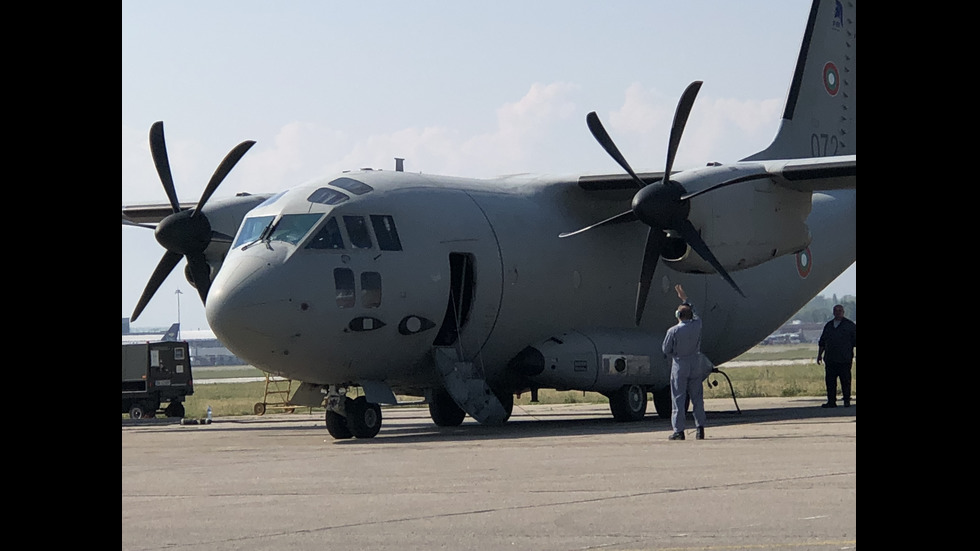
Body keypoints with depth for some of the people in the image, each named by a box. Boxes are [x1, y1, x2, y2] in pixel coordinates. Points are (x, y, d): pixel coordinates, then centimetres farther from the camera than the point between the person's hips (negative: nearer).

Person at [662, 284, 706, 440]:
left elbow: (666, 349, -5)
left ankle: (679, 430, 0)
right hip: (695, 366, 4)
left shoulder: (673, 331, -14)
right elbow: (694, 312, 20)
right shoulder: (697, 325, -2)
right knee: (697, 398, 9)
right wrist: (684, 298, 28)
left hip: (679, 366, -4)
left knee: (678, 398, 1)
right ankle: (700, 428, 5)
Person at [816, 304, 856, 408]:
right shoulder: (828, 325, 17)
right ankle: (831, 401, 7)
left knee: (845, 381, -1)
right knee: (830, 381, 2)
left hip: (845, 360, -4)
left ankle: (847, 401, 6)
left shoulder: (850, 325, 4)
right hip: (830, 359, 4)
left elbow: (855, 342, 1)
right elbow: (822, 342, 22)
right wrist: (819, 354, 16)